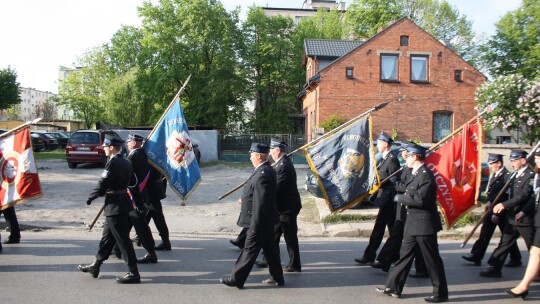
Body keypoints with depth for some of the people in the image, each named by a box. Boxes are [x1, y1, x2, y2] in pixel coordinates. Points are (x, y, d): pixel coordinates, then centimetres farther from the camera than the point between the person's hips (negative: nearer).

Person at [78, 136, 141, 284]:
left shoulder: (112, 163, -17)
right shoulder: (126, 162, 9)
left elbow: (103, 184, -18)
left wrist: (90, 197, -2)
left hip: (115, 205, -9)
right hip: (124, 202, 10)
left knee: (123, 240, -4)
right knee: (107, 237, 19)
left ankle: (133, 273, 2)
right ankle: (95, 266, 32)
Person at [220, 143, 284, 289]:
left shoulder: (262, 174, -24)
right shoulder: (266, 170, 8)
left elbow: (260, 203, -26)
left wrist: (255, 225, -23)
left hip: (260, 221, -10)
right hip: (267, 221, 10)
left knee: (250, 250, 0)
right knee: (270, 248, 16)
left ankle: (236, 279, 10)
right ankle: (277, 277, 26)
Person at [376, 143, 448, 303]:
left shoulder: (426, 175, -18)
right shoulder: (415, 174, 12)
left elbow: (420, 199, -25)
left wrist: (400, 198, -14)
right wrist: (404, 197, -4)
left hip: (424, 224, -10)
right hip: (413, 223, 10)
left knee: (432, 259, 3)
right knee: (405, 255, 14)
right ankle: (393, 288, 22)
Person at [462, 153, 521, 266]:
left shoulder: (506, 176, -18)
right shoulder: (493, 175, 9)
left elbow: (506, 196, -20)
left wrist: (497, 214, -19)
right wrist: (489, 202, -3)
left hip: (502, 211, -8)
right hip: (491, 209, 8)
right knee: (485, 233, 8)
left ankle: (516, 259, 23)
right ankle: (476, 256, 11)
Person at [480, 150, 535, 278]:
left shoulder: (531, 175, -14)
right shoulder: (516, 175, 13)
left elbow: (524, 196, -23)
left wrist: (504, 205, -26)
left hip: (525, 219, -8)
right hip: (512, 217, 8)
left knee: (534, 248, 6)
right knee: (504, 243, 9)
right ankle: (495, 268, 13)